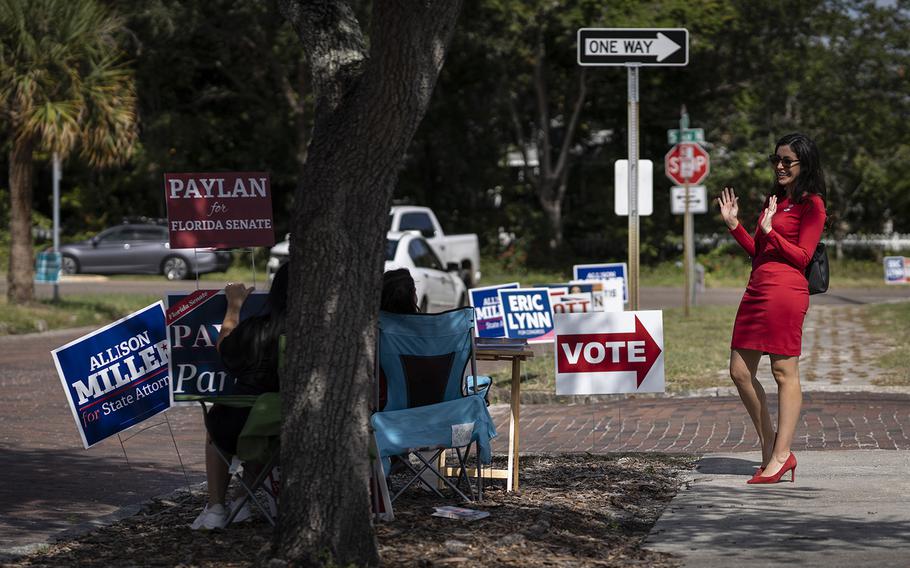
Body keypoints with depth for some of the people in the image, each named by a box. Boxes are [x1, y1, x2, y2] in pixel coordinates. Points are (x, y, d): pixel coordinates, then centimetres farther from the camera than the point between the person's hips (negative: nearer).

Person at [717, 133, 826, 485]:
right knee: (740, 372, 6)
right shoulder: (776, 200, 24)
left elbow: (802, 256, -8)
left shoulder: (811, 204, -1)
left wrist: (769, 231, -15)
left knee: (784, 372, -6)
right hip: (757, 290, 9)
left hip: (785, 290, -9)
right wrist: (734, 225, 13)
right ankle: (771, 449, 13)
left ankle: (780, 456, -5)